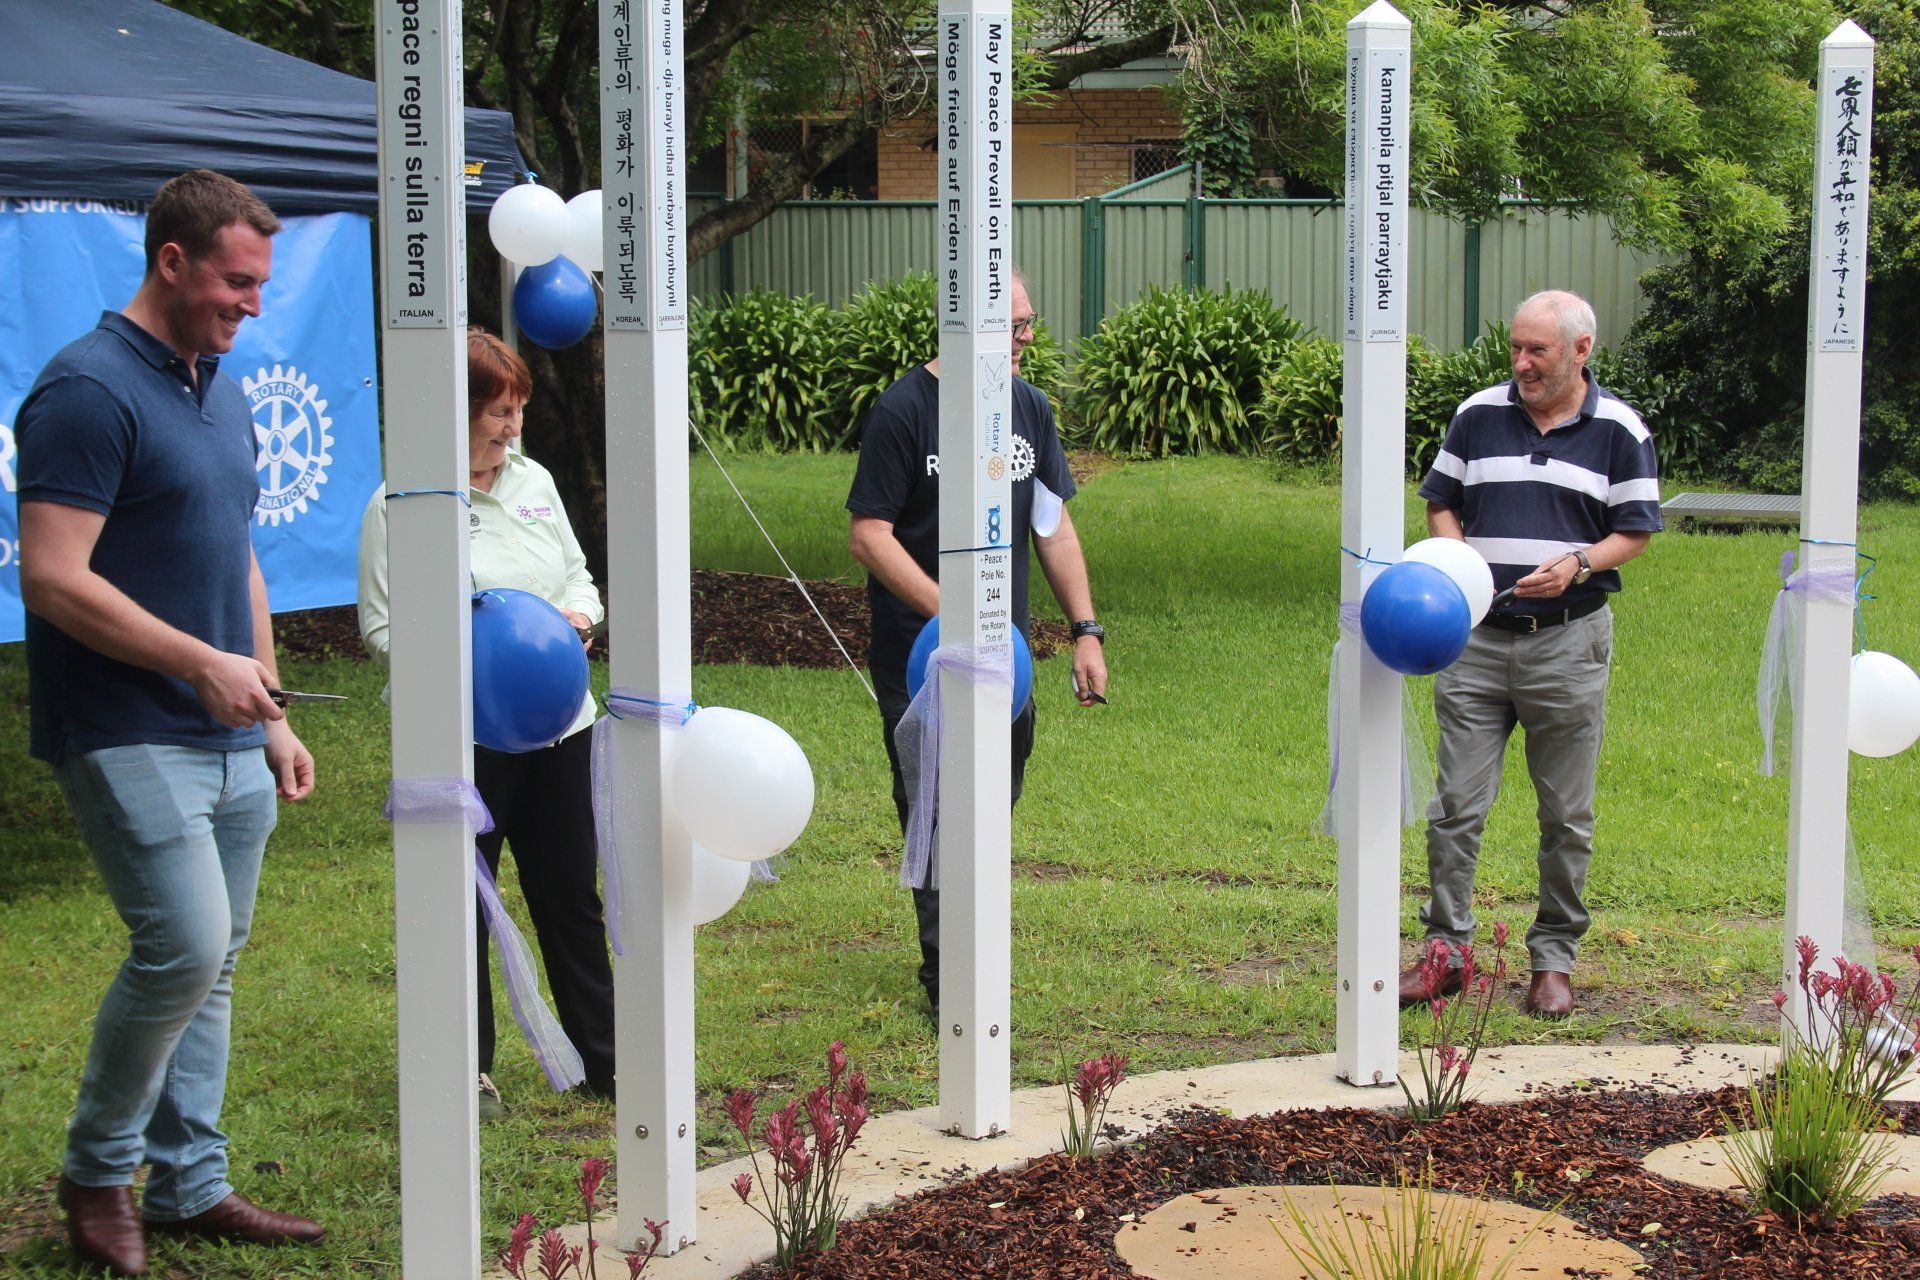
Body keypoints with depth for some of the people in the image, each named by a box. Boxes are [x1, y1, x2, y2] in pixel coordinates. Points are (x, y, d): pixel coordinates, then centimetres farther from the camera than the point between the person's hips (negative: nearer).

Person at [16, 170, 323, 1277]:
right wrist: (202, 663, -17)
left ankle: (190, 1184, 20)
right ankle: (98, 1168, 7)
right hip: (131, 738, -8)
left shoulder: (223, 392, 15)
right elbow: (52, 579, -18)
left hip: (228, 741, 9)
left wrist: (272, 717, 18)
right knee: (183, 946, -14)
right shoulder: (90, 390, -12)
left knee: (212, 963, 10)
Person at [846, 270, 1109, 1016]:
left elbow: (1053, 525, 15)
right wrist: (947, 612, -23)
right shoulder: (904, 411, -10)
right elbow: (868, 536, -13)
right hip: (918, 656, -6)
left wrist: (1086, 630, 8)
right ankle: (950, 979, 4)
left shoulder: (1029, 407, 9)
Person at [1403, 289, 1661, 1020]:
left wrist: (1577, 564, -15)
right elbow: (1441, 503, 13)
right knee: (1457, 805, 0)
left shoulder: (1620, 431, 0)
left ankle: (1554, 959, 17)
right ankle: (1446, 946, 9)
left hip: (1570, 639, -1)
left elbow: (1637, 531, 3)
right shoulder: (1478, 416, 5)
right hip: (1477, 636, 1)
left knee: (1566, 815, 6)